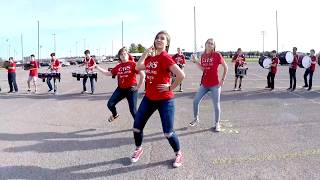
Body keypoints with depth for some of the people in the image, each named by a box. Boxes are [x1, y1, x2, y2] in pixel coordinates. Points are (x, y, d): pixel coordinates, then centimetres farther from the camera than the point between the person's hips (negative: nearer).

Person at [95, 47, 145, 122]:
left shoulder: (133, 64, -10)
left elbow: (142, 74, -14)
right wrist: (97, 67, 13)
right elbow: (109, 73, 14)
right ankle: (115, 115, 37)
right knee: (110, 104, 5)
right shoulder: (118, 66, 5)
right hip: (120, 89, 5)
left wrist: (138, 87, -11)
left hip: (131, 89, -5)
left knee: (133, 110, -3)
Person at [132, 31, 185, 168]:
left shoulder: (165, 57, -17)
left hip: (165, 100, -7)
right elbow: (138, 67, 13)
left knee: (168, 132, -2)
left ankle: (179, 154, 25)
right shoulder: (150, 58, 7)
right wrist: (145, 53, 6)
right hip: (149, 98, 7)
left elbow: (181, 75, -26)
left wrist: (170, 87, -15)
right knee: (137, 126, 11)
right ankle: (138, 149, 37)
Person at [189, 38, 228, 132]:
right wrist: (195, 61, -3)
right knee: (195, 101, 6)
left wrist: (222, 80, -7)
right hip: (204, 84, 5)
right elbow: (203, 69, 8)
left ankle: (217, 124, 19)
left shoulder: (217, 55, -8)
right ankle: (196, 119, 28)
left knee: (216, 105, 3)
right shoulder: (203, 56, 7)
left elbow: (225, 67, -3)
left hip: (215, 84, -5)